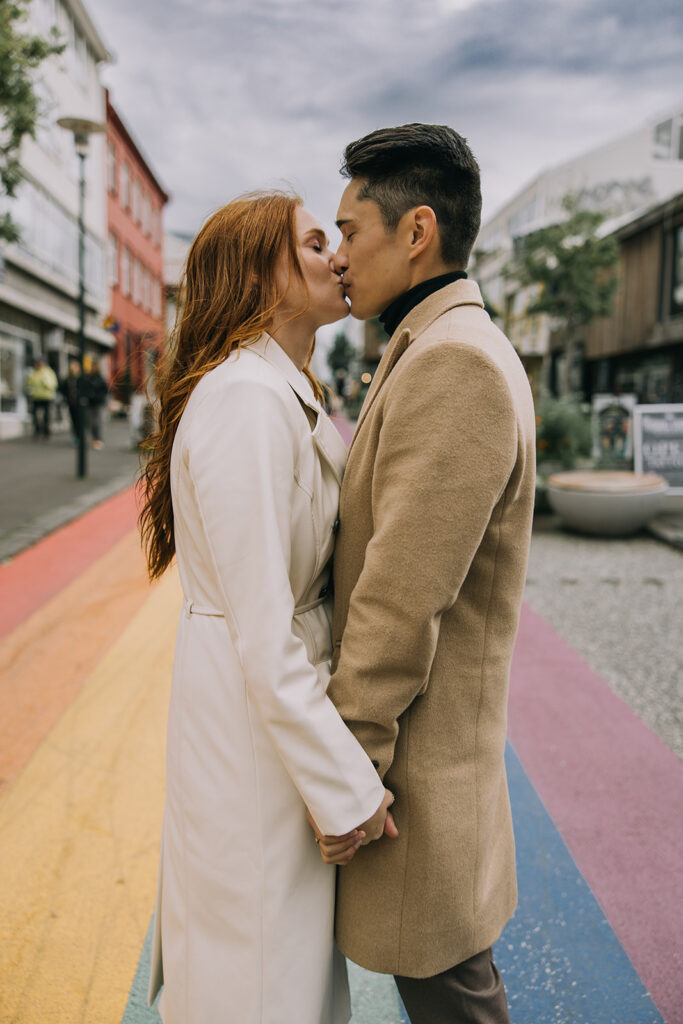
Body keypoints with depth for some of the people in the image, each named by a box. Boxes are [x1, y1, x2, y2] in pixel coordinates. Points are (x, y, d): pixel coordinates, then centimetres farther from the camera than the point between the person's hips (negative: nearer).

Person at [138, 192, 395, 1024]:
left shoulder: (288, 393, 10)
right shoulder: (246, 399, -23)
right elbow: (262, 632, -25)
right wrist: (347, 789, -19)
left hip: (287, 686, 10)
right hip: (251, 705, -9)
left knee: (290, 930, 27)